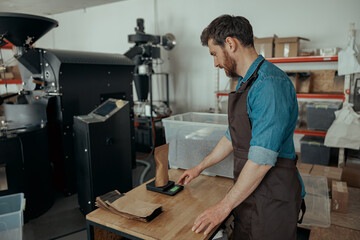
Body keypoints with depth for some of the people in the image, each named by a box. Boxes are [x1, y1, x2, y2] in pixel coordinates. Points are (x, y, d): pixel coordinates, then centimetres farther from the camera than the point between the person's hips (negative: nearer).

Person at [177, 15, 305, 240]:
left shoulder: (270, 83, -23)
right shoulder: (245, 83, 10)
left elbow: (262, 159, -26)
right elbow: (233, 136, 17)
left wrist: (225, 206, -17)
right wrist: (199, 168, 21)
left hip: (272, 198, -8)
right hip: (248, 192, 8)